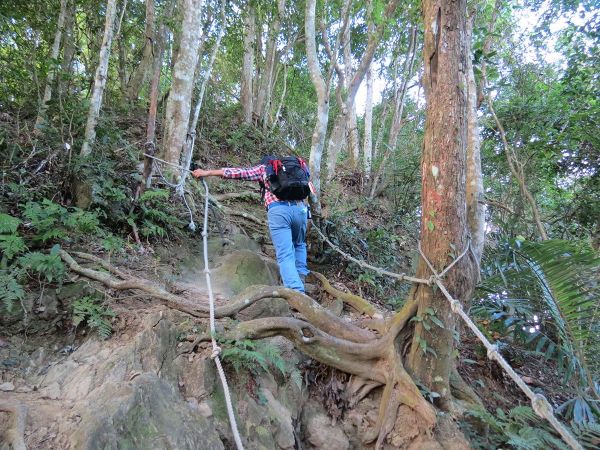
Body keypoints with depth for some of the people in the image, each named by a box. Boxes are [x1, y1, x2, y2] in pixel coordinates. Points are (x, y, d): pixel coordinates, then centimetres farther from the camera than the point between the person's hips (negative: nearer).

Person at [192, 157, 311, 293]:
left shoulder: (263, 168, 21)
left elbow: (238, 172, 16)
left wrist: (207, 172, 21)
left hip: (278, 210, -4)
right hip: (300, 208, 4)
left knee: (285, 256, -6)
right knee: (299, 244, 29)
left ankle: (296, 292, -17)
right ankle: (300, 276, 16)